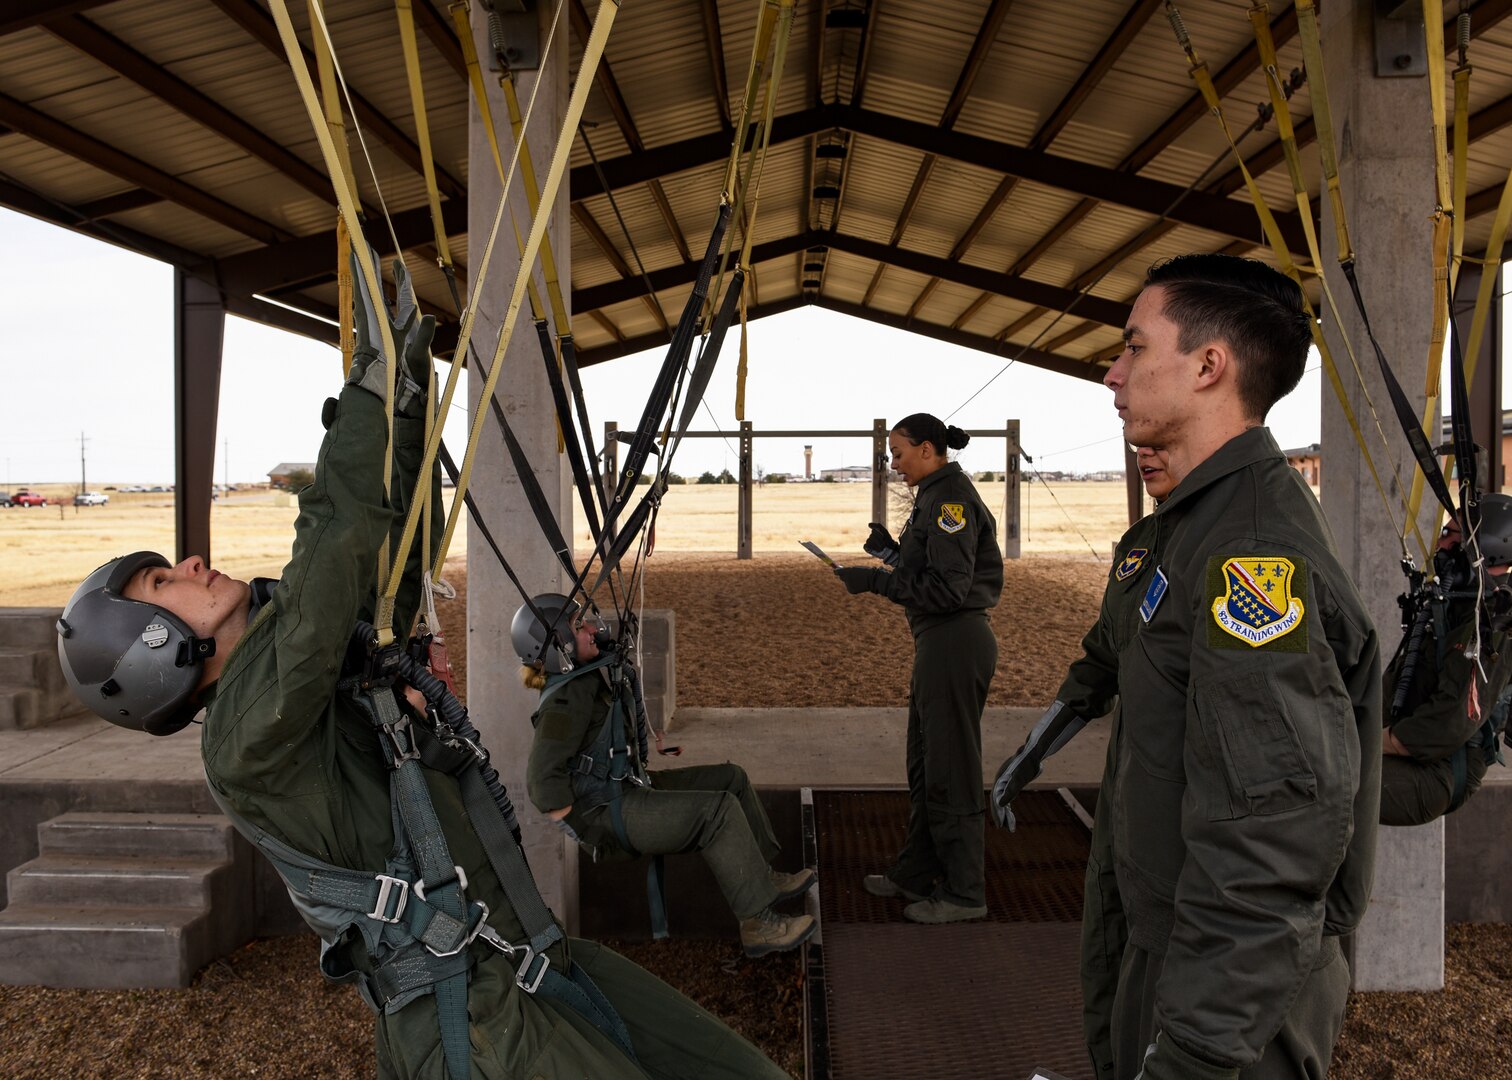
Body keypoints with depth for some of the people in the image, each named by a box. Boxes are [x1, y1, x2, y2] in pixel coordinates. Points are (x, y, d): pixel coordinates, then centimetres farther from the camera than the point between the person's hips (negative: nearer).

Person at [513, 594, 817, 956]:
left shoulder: (598, 675, 6)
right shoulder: (567, 699, -23)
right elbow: (544, 780, -29)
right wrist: (592, 829, -22)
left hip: (628, 787, 10)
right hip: (606, 813, -10)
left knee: (731, 779, 11)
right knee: (720, 810, -21)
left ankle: (762, 876, 17)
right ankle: (758, 924, -16)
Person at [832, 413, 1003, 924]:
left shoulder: (951, 499, -17)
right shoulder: (938, 495, 15)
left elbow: (947, 588, -23)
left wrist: (876, 580, -19)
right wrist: (892, 552, 7)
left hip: (955, 642, -11)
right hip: (939, 640, 11)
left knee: (950, 769, -1)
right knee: (925, 764, 18)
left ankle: (964, 892, 12)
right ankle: (916, 874, 31)